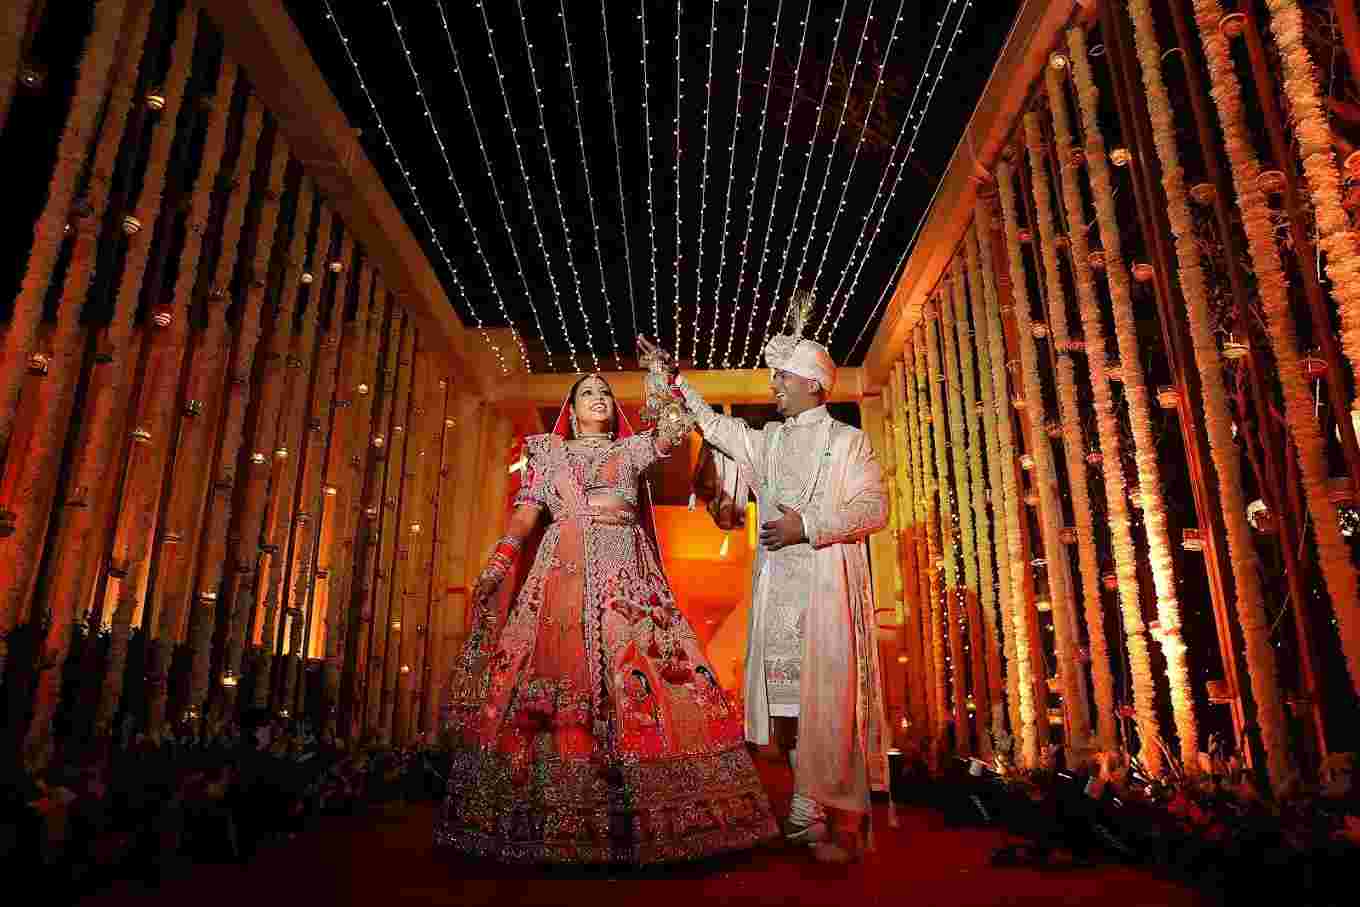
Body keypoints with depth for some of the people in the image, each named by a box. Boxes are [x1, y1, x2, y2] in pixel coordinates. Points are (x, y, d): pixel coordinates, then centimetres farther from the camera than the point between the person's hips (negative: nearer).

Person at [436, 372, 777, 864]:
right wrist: (500, 560, -8)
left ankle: (640, 815, -4)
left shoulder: (631, 449, 20)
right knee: (556, 674, -8)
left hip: (626, 575, 0)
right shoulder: (549, 451, 19)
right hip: (565, 572, 0)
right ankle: (557, 820, 1)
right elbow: (527, 510, 7)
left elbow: (674, 431, 4)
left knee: (637, 678, -11)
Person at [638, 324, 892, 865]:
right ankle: (806, 813, 15)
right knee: (787, 698, 5)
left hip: (826, 584, -5)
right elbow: (716, 426, 26)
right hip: (777, 586, 5)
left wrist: (809, 526, -14)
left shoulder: (847, 441, 3)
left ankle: (846, 825, 1)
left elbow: (874, 508, -5)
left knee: (829, 698, -8)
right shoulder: (768, 440, 18)